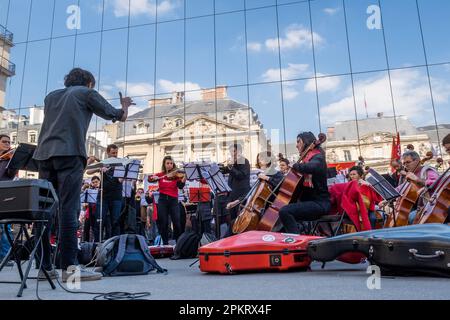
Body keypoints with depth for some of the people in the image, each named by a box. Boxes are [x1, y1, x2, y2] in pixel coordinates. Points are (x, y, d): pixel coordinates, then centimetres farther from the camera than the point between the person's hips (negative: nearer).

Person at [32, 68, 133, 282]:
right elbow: (119, 117, 13)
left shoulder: (51, 96, 25)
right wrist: (124, 106, 35)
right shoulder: (87, 93, 10)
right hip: (70, 154, -6)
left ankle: (44, 266, 7)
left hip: (44, 153, 6)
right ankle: (69, 267, -13)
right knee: (68, 209, -11)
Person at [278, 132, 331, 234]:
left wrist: (296, 165, -15)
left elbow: (311, 167, -33)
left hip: (319, 203, -10)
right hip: (308, 201, 10)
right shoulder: (307, 158, 18)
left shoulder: (317, 157, -8)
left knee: (285, 211, -27)